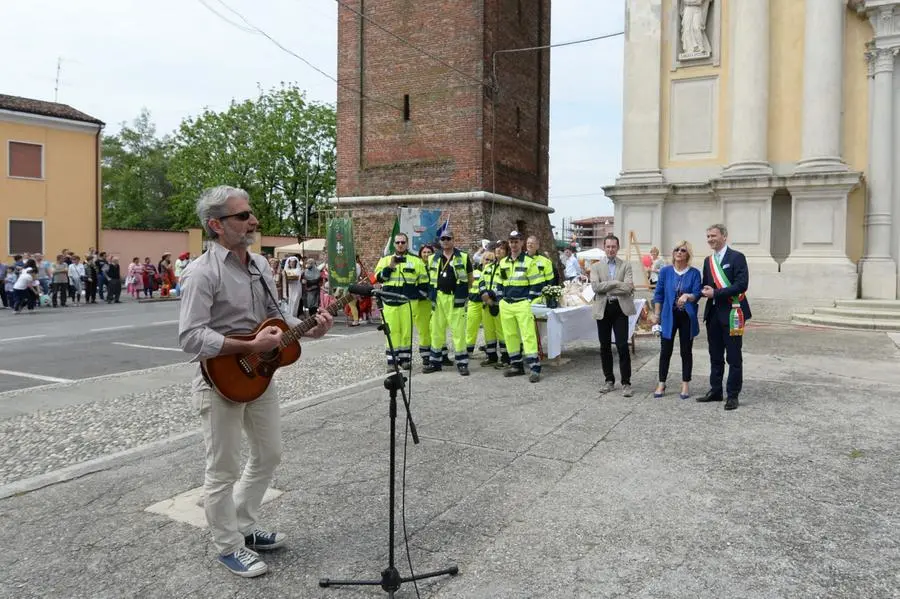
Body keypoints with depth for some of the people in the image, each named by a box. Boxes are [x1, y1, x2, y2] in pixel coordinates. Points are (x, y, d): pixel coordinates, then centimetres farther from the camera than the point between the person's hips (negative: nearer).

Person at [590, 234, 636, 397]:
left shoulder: (626, 265, 4)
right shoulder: (596, 266, 7)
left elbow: (628, 287, -11)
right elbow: (595, 287, -9)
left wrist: (606, 288, -10)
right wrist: (616, 282, -12)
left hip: (620, 308, -2)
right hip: (603, 309, 2)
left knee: (622, 346, -6)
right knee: (605, 346, 9)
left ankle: (626, 383, 2)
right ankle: (609, 380, 21)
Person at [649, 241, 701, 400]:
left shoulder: (694, 273, -2)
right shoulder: (665, 271, 2)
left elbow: (697, 294, -9)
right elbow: (658, 294, 6)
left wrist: (687, 296, -30)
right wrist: (656, 314, 3)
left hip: (687, 317, -1)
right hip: (669, 316, 1)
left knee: (686, 351, 7)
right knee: (665, 351, 3)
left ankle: (685, 385, 17)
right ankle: (661, 384, 14)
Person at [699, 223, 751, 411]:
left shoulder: (737, 257, -7)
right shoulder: (708, 261, 14)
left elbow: (742, 285, -17)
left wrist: (716, 293, -17)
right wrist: (705, 291, -2)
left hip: (731, 314, -7)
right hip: (713, 313, 7)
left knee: (734, 357, 1)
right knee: (715, 356, 14)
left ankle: (732, 395, 9)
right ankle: (715, 391, 24)